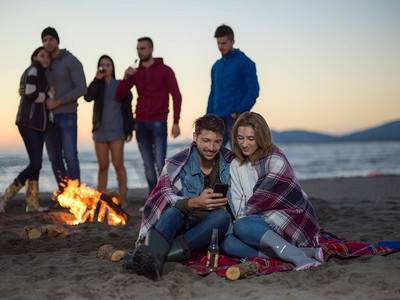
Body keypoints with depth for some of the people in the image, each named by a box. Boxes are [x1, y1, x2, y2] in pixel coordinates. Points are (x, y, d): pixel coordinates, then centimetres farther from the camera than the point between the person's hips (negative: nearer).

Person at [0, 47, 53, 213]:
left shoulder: (42, 75, 22)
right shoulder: (33, 70, -5)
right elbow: (30, 94, -16)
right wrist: (48, 95, -2)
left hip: (39, 125, 9)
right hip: (28, 123, -9)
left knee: (36, 164, 5)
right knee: (36, 164, -15)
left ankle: (32, 204, 7)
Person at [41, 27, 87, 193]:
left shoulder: (71, 61, -3)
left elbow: (81, 89, -11)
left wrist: (58, 102, -15)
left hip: (67, 115, -6)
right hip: (48, 117, 6)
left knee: (70, 156, -12)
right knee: (55, 158, 6)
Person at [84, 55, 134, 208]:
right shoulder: (97, 85, 13)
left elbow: (127, 108, 3)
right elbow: (88, 97, -8)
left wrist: (129, 129, -3)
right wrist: (97, 79, -10)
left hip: (116, 131, -3)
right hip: (100, 131, 3)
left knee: (118, 164, -7)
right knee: (103, 166, 4)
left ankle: (122, 198, -5)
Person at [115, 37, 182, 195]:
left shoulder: (165, 70, 0)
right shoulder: (135, 73, 13)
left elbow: (176, 96, -3)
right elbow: (119, 95, 8)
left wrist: (176, 123, -10)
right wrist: (125, 78, -10)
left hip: (158, 123, -4)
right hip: (140, 123, 5)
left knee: (160, 164, -10)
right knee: (148, 164, 7)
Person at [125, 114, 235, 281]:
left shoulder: (231, 163, 4)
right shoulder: (177, 165, 0)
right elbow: (161, 198, -15)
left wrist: (223, 202, -13)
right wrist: (195, 203, -31)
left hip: (210, 230, 1)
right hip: (181, 226, -1)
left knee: (222, 215, -32)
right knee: (172, 211, -33)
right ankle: (153, 257, -63)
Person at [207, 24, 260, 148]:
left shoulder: (245, 62, -3)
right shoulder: (217, 66, 17)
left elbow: (253, 90, -11)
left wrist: (239, 112, -17)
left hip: (236, 118, -6)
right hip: (218, 119, 6)